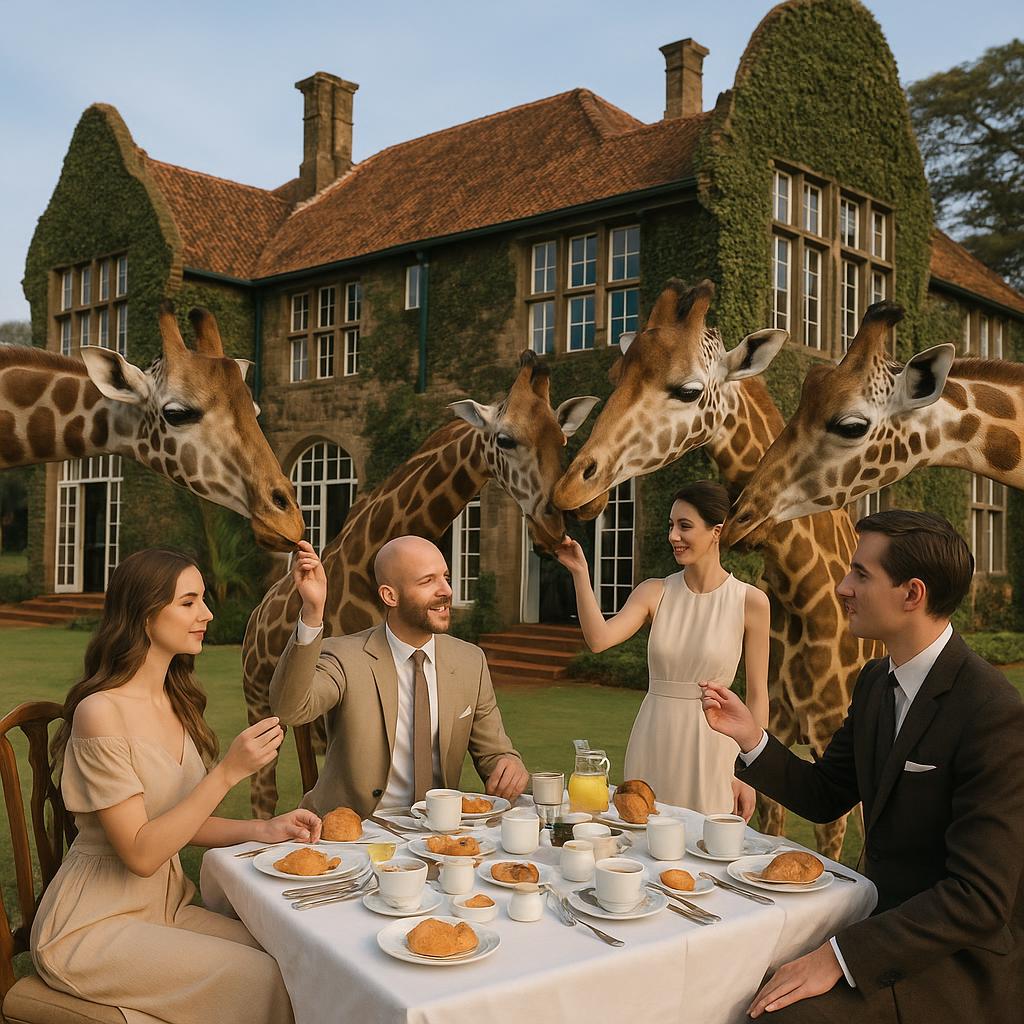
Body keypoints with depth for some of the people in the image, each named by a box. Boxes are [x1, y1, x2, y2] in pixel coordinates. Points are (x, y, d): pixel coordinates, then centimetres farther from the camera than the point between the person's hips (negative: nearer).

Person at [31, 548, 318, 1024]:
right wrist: (228, 771, -27)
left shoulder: (176, 702, 4)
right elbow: (140, 852, -22)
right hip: (93, 927, -7)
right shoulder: (101, 712, -20)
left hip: (164, 907, 7)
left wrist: (263, 829, -6)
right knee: (259, 979, -19)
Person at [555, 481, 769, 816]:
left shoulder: (751, 602, -5)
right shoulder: (654, 593, 1)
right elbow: (599, 639, -14)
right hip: (652, 740, 3)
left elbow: (757, 696, -2)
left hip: (710, 744, -2)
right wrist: (580, 574, -20)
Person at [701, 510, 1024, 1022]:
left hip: (960, 964, -7)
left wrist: (839, 956, -26)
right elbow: (824, 797, 11)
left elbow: (980, 900, -24)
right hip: (888, 922, 7)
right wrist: (750, 737, -6)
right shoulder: (876, 681, 3)